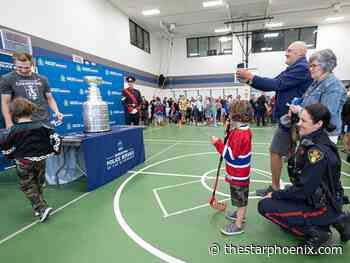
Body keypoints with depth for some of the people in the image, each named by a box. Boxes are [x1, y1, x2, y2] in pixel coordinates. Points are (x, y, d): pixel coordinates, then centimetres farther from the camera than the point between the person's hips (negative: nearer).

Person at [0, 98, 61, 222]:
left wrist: (10, 155, 16)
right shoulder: (41, 126, -4)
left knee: (28, 187, 7)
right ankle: (38, 207, 30)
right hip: (40, 160, 3)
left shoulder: (14, 130, -10)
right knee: (38, 184, 19)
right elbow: (55, 137, -3)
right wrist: (55, 150, 10)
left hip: (24, 163, -3)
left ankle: (42, 208, -5)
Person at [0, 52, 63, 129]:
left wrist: (57, 112, -3)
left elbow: (50, 98, 13)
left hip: (45, 121, 3)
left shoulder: (42, 79, 10)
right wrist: (9, 123, -7)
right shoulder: (7, 79, 1)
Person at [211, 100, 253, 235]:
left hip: (238, 174, -10)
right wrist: (230, 134, -2)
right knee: (241, 198, 27)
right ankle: (240, 214, 47)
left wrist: (218, 143, -24)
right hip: (240, 172, 10)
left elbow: (230, 154, -28)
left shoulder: (239, 134, -29)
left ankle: (238, 225, 22)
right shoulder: (245, 130, 3)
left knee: (240, 199, 6)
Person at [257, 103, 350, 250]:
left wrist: (275, 195, -12)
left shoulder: (318, 151, -27)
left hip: (323, 206, -9)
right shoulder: (310, 141, -1)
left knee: (265, 206, -13)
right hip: (317, 197, 9)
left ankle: (316, 232, -1)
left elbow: (303, 190, -25)